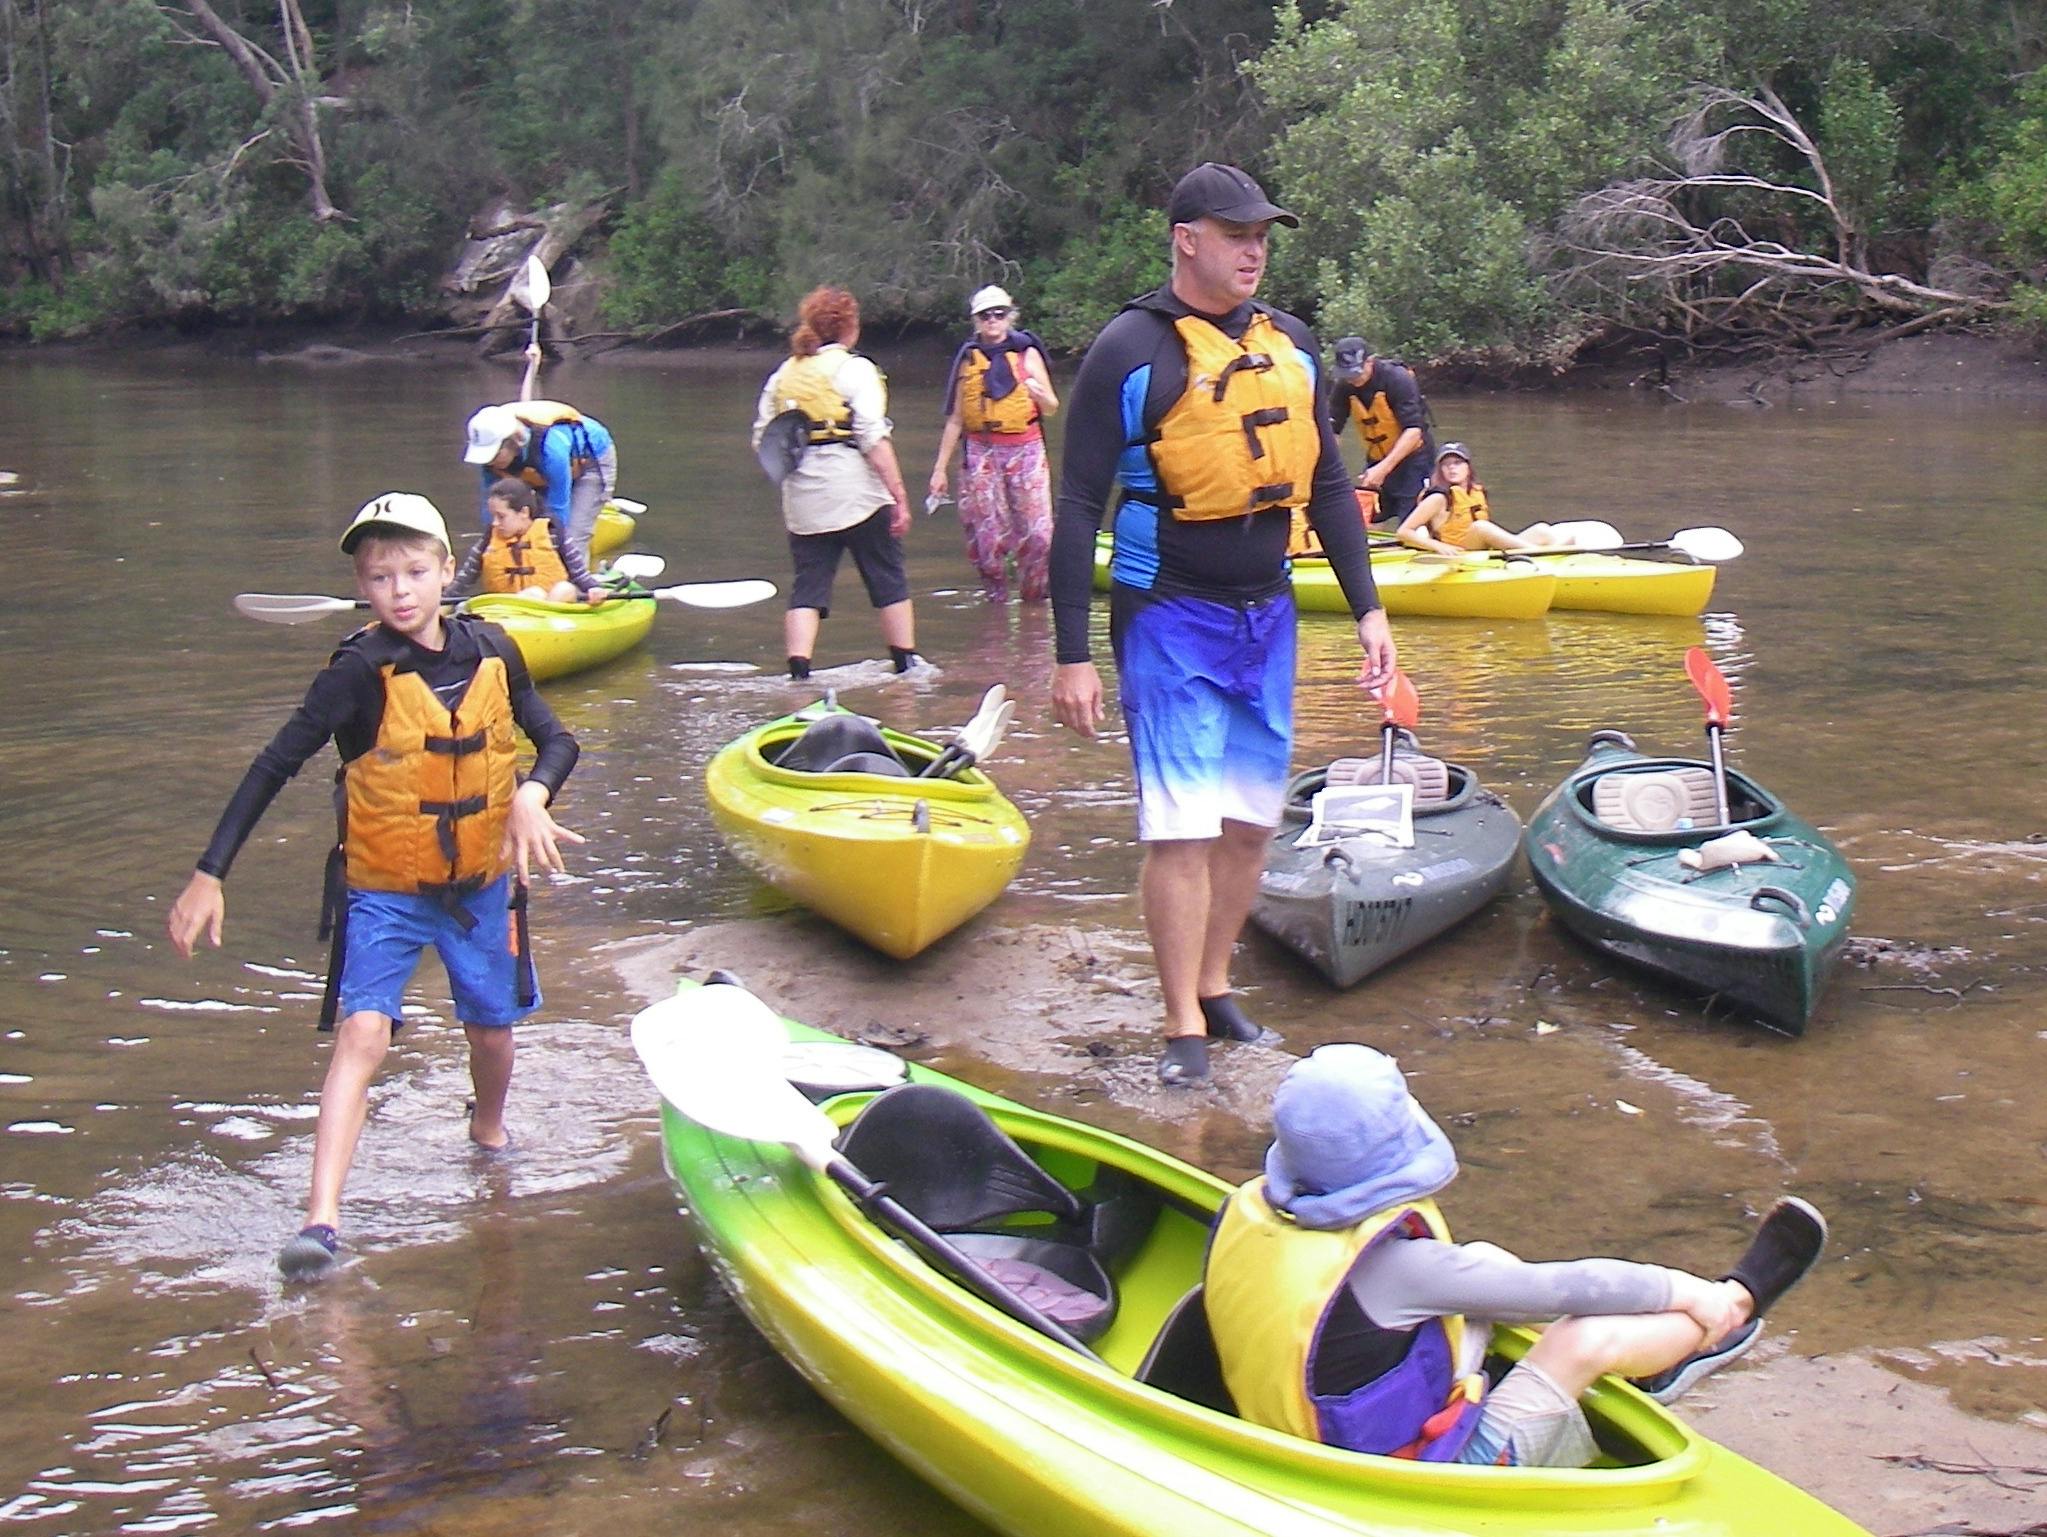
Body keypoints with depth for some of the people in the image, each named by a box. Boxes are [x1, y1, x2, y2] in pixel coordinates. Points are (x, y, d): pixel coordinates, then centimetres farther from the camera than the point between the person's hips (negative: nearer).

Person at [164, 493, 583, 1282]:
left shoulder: (491, 653, -5)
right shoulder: (361, 671, -16)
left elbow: (556, 741, 5)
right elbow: (274, 767, -15)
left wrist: (531, 798, -18)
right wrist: (208, 876, -19)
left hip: (480, 884, 4)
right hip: (383, 890, -4)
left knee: (491, 1029, 17)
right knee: (362, 1036, -18)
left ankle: (489, 1129, 50)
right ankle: (321, 1217, -22)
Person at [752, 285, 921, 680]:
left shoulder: (781, 376, 10)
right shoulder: (855, 369, -6)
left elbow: (763, 440, 8)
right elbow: (874, 440, -14)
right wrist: (899, 495, -13)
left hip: (802, 500, 4)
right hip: (857, 495, -4)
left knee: (808, 585, 6)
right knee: (888, 579, 9)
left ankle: (799, 667, -7)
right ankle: (907, 660, 15)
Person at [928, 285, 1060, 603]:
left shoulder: (1027, 354, 6)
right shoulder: (969, 359, 9)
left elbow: (1052, 408, 8)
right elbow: (955, 419, 13)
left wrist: (1040, 394, -16)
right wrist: (940, 468, 11)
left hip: (1025, 450, -1)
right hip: (981, 453, 1)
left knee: (1037, 533, -9)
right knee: (986, 535, -3)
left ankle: (1034, 596, 5)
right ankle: (996, 599, 9)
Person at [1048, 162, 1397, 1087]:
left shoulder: (1289, 345, 9)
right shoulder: (1131, 350, -9)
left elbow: (1328, 485, 17)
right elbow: (1078, 506, -9)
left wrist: (1366, 608, 11)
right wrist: (1071, 654, -13)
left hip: (1267, 615, 6)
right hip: (1171, 621, -6)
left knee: (1251, 821, 10)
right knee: (1182, 827, -8)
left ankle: (1214, 985, 27)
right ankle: (1185, 1029, 2)